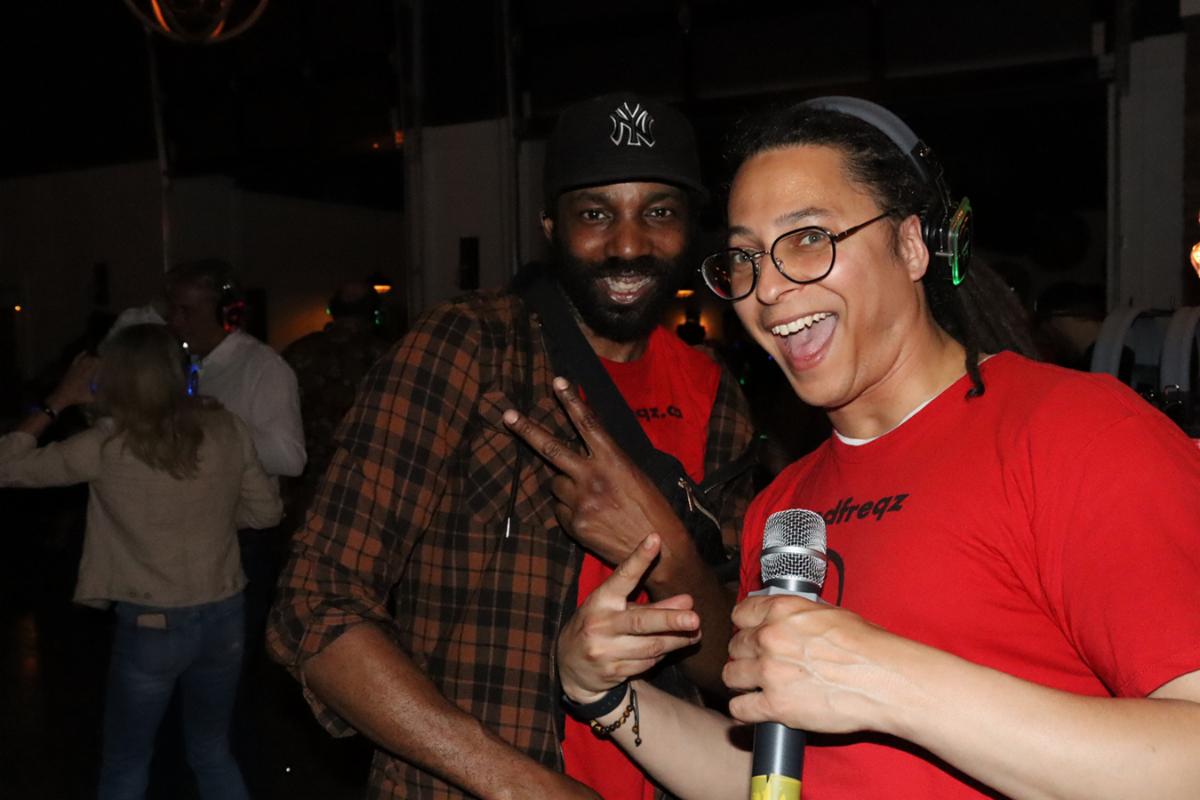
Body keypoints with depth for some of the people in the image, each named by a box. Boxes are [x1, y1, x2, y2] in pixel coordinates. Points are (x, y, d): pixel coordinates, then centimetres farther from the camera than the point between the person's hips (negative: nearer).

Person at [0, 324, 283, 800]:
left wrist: (60, 400, 5)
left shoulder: (106, 446, -14)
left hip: (152, 626, -3)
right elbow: (266, 511, 4)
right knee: (213, 755, 22)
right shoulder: (225, 430, -6)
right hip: (223, 616, 3)